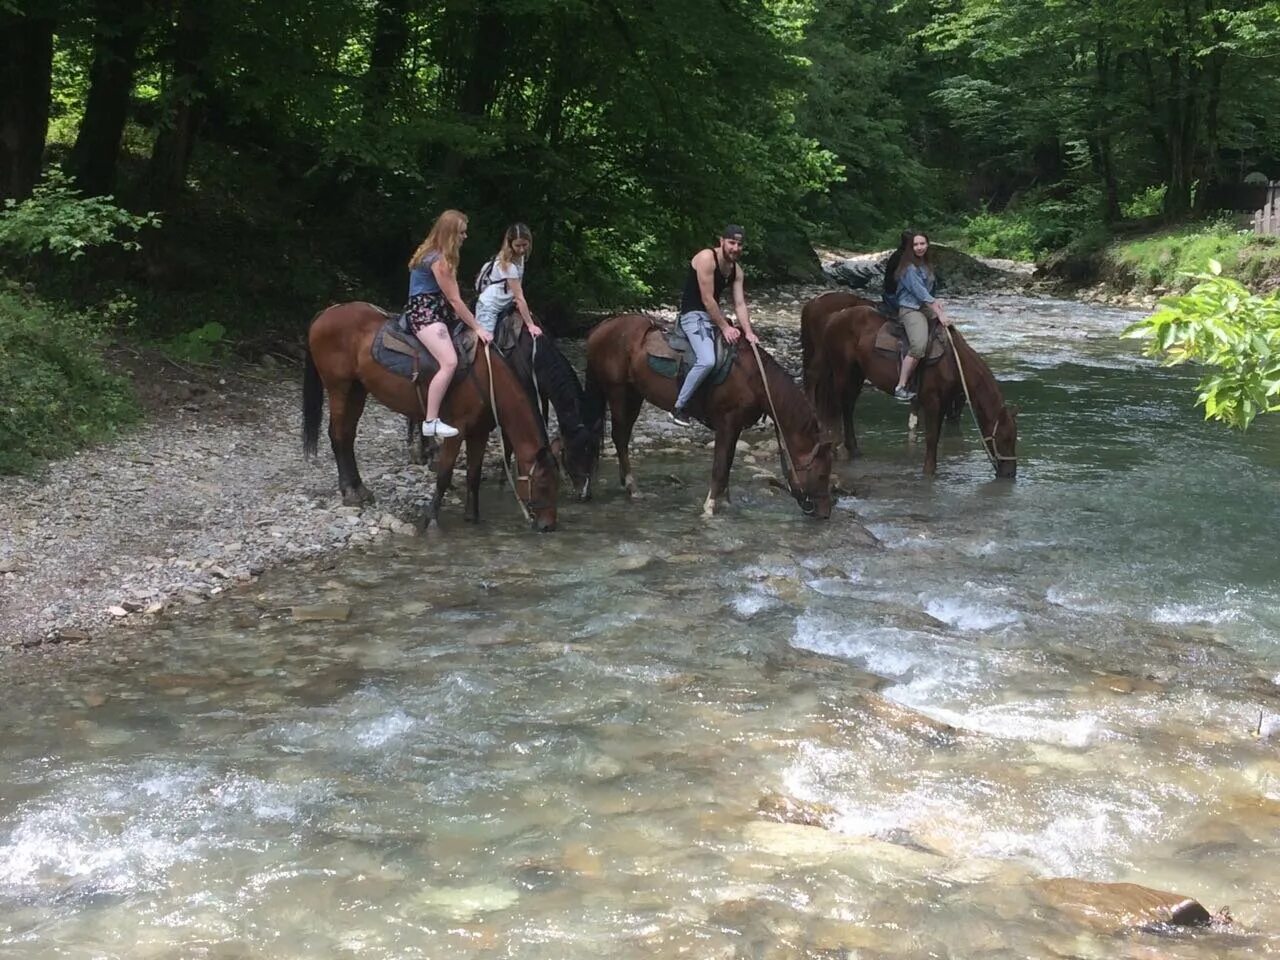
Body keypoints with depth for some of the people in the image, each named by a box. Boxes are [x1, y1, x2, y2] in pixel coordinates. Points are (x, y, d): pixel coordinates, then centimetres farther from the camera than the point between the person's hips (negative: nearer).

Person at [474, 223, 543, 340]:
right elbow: (520, 297, -26)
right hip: (488, 307, -9)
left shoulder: (520, 257, 0)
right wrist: (530, 325, -26)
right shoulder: (508, 264, -26)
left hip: (501, 307, 9)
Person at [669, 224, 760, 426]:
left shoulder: (736, 270, 8)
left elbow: (740, 304, 4)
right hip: (694, 315, -10)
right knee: (707, 360, -31)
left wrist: (748, 332, -11)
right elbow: (707, 299, -21)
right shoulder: (706, 258, -18)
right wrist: (724, 327, -19)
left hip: (715, 315, 10)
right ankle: (678, 408, -19)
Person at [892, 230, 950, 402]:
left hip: (926, 307, 10)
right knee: (919, 345, -29)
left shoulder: (927, 265, 14)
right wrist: (939, 314, -18)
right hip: (910, 309, -10)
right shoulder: (909, 268, -13)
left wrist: (936, 301, 2)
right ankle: (900, 388, -27)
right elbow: (921, 293, -18)